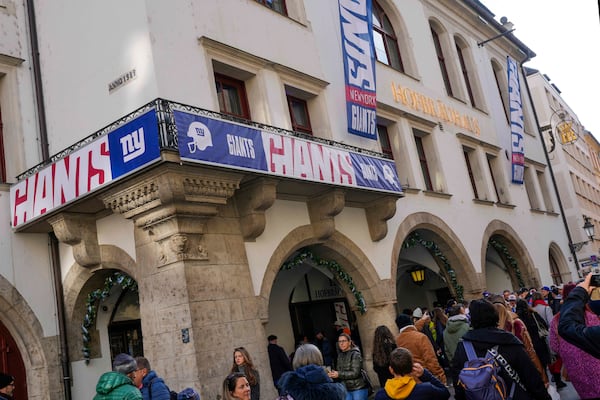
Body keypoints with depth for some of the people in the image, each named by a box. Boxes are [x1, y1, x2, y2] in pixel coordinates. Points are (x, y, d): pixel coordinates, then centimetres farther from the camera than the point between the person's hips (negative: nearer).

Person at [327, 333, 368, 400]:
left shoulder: (355, 354, -11)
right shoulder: (340, 355, 9)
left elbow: (355, 373, -19)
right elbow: (339, 370, 11)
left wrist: (339, 374, -25)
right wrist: (333, 373, -10)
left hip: (359, 389, -6)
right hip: (347, 389, 6)